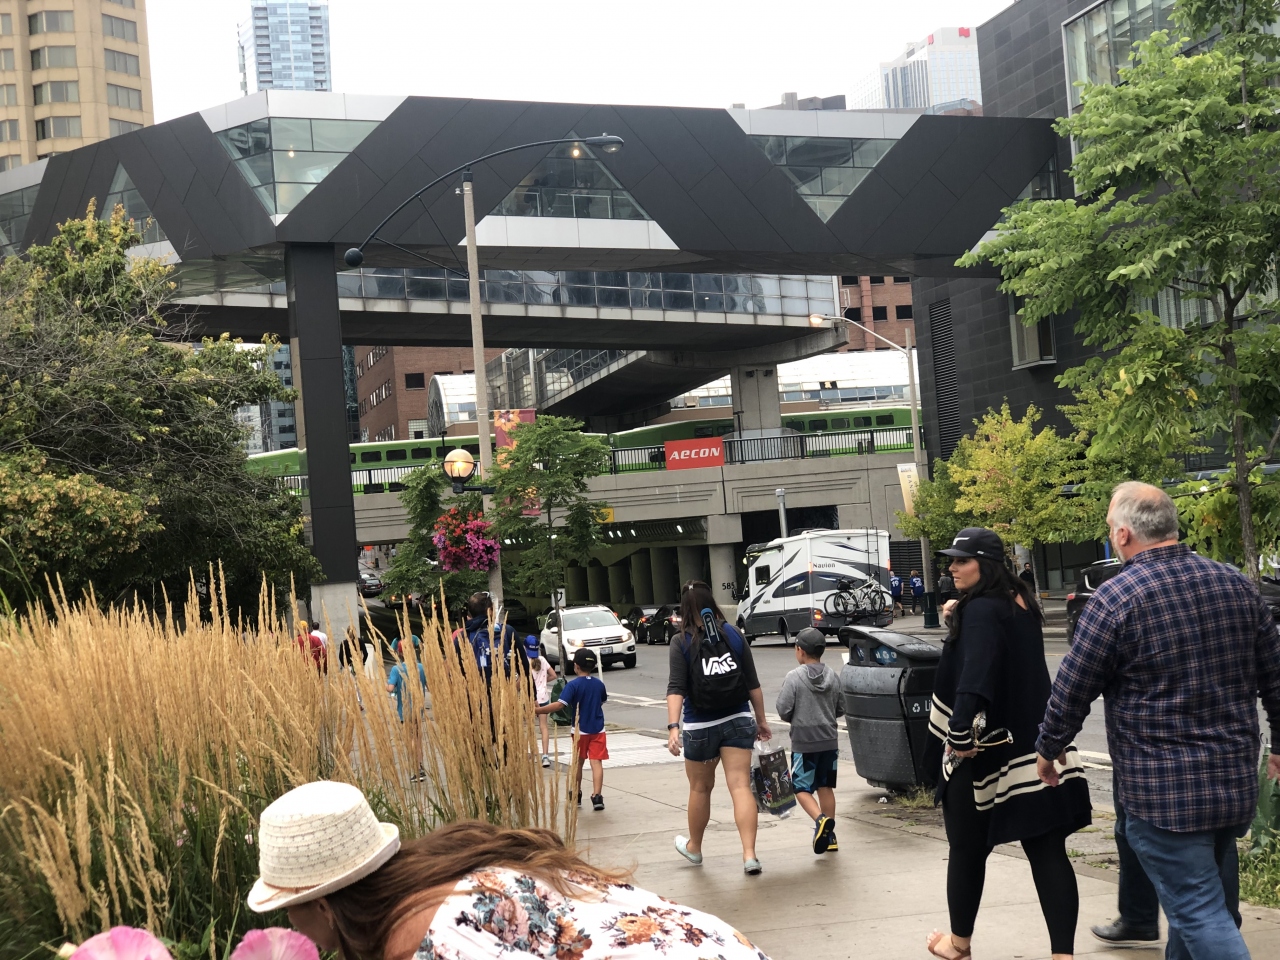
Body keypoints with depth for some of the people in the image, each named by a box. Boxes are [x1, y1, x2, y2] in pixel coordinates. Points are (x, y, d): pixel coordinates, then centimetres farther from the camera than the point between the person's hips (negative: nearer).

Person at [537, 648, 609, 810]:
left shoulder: (573, 685, -14)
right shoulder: (599, 684, 1)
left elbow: (559, 705, -25)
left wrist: (537, 710, -24)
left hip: (580, 730, -2)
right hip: (598, 729, 2)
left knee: (578, 762, 15)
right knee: (596, 762, -4)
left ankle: (576, 795, 27)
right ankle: (597, 796, -15)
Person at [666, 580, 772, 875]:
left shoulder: (682, 642, -8)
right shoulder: (733, 635, 0)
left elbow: (677, 688, -19)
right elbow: (753, 684, 3)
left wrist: (673, 727, -24)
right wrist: (761, 720, 12)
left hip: (700, 727, -1)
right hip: (738, 721, 1)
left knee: (700, 788, 15)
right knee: (741, 786, -2)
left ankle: (694, 847, 35)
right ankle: (749, 855, -11)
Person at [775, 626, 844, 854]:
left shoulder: (794, 677, -13)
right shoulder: (833, 677, 2)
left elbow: (783, 710, -14)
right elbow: (841, 709, 8)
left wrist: (797, 720, 6)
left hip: (804, 742, -5)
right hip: (829, 741, 5)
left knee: (802, 787, 4)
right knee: (826, 787, 14)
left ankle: (821, 819, -20)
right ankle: (829, 835, 16)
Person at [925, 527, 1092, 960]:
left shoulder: (980, 610, -17)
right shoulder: (1018, 603, 12)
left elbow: (975, 675, -30)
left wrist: (959, 733, -33)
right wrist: (958, 621, 11)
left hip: (983, 749, -8)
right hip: (1033, 745, 8)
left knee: (967, 848, 10)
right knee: (1047, 851, 1)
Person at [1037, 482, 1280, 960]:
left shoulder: (1115, 599, -14)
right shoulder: (1236, 585, 4)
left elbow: (1072, 689, -8)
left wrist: (1048, 750, 9)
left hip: (1163, 793, -7)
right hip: (1236, 783, 7)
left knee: (1199, 913, -4)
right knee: (1214, 902, 20)